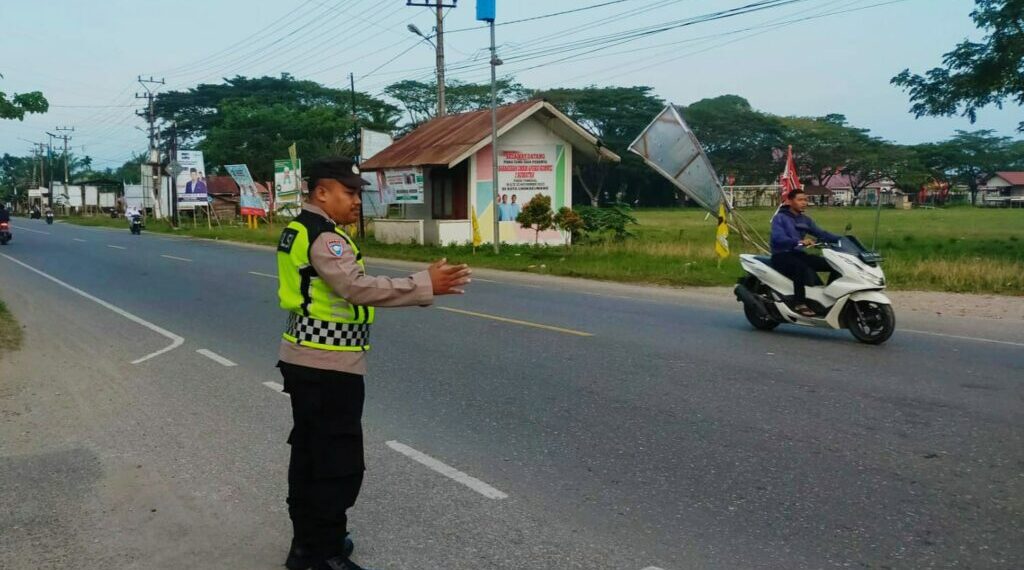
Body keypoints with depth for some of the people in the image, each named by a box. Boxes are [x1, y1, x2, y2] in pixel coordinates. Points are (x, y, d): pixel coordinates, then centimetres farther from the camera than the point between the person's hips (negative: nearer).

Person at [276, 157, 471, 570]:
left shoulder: (301, 229, 14)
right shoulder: (324, 237, -18)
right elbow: (358, 288, -30)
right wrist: (425, 286, -30)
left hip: (305, 359, 11)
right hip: (328, 366, -11)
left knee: (309, 454, 18)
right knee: (339, 463, -2)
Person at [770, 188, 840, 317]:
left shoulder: (805, 219, 16)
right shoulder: (780, 218, -7)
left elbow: (820, 233, 10)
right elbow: (778, 238, -23)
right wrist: (799, 242, -38)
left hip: (799, 254, 8)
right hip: (782, 256, -8)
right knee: (802, 268, -39)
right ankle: (799, 304, -34)